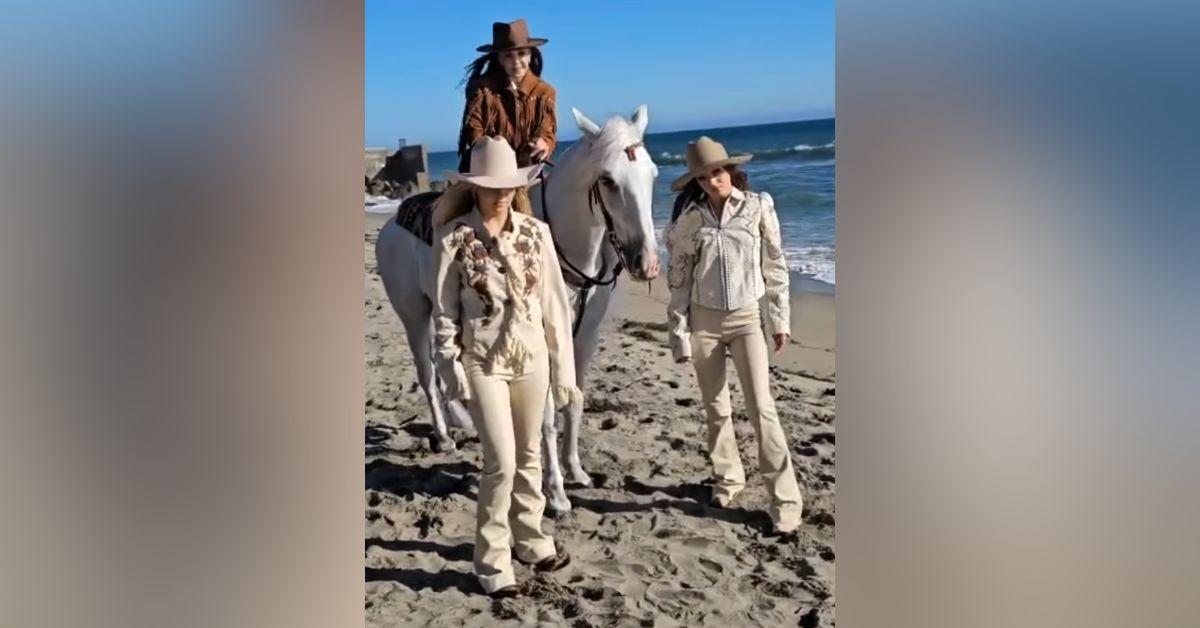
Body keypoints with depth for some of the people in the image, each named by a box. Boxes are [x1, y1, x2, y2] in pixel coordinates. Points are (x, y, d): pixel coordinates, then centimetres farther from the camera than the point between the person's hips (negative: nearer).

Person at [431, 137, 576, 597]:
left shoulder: (536, 233, -1)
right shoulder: (453, 238, -8)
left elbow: (555, 305, 2)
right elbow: (444, 313, -5)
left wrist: (564, 370, 2)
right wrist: (453, 370, -12)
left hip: (532, 358, 3)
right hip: (482, 362, -3)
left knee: (529, 456, 15)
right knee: (501, 461, -6)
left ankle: (530, 539, 35)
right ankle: (492, 563, 11)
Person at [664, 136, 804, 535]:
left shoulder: (759, 207, -4)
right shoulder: (690, 218, -3)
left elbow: (775, 265, 2)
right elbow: (679, 277, 0)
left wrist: (780, 318, 3)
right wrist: (679, 333, -3)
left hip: (745, 319, -1)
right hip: (703, 320, 1)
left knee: (761, 407, -6)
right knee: (715, 408, 11)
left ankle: (785, 501, -1)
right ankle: (727, 478, 31)